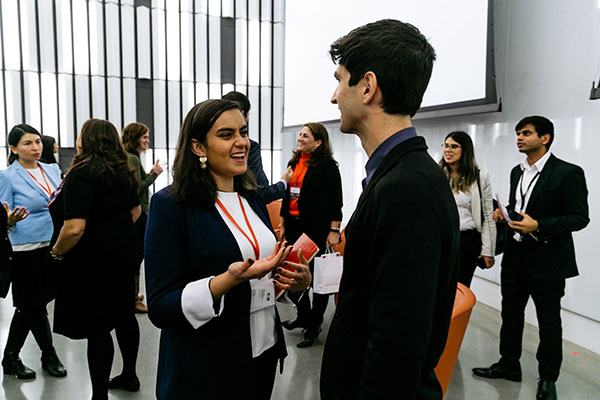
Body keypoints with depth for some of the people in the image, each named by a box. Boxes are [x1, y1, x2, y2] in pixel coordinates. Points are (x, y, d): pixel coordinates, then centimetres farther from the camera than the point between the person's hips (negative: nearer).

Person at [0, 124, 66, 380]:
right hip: (27, 251, -5)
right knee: (34, 306, 7)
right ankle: (49, 356, 25)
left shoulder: (52, 170, 7)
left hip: (53, 246, 5)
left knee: (28, 307, 15)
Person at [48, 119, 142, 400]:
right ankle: (129, 374, 37)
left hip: (92, 258, -8)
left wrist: (56, 252, -9)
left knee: (96, 327, 2)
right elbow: (135, 211, 17)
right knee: (123, 315, 19)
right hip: (123, 252, 8)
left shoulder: (81, 174, -19)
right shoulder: (123, 171, 6)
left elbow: (74, 228, -26)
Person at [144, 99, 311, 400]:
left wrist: (297, 279, -6)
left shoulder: (252, 201, 6)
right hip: (204, 373, -6)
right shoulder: (170, 205, -14)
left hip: (265, 353, 6)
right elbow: (160, 308, -17)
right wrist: (229, 279, -32)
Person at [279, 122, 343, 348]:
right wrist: (283, 225, 17)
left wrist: (333, 231, -17)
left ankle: (314, 325, 17)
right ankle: (303, 315, 31)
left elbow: (335, 200, -12)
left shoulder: (326, 165, -9)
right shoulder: (294, 163, 12)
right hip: (294, 226, 7)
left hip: (316, 228, -7)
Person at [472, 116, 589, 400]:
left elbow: (579, 217, -15)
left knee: (549, 321, 9)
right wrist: (504, 213, -2)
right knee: (511, 313, 16)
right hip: (515, 256, 7)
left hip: (547, 260, -7)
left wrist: (538, 226, -25)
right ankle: (509, 364, 33)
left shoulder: (568, 173, -13)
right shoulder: (517, 172, 9)